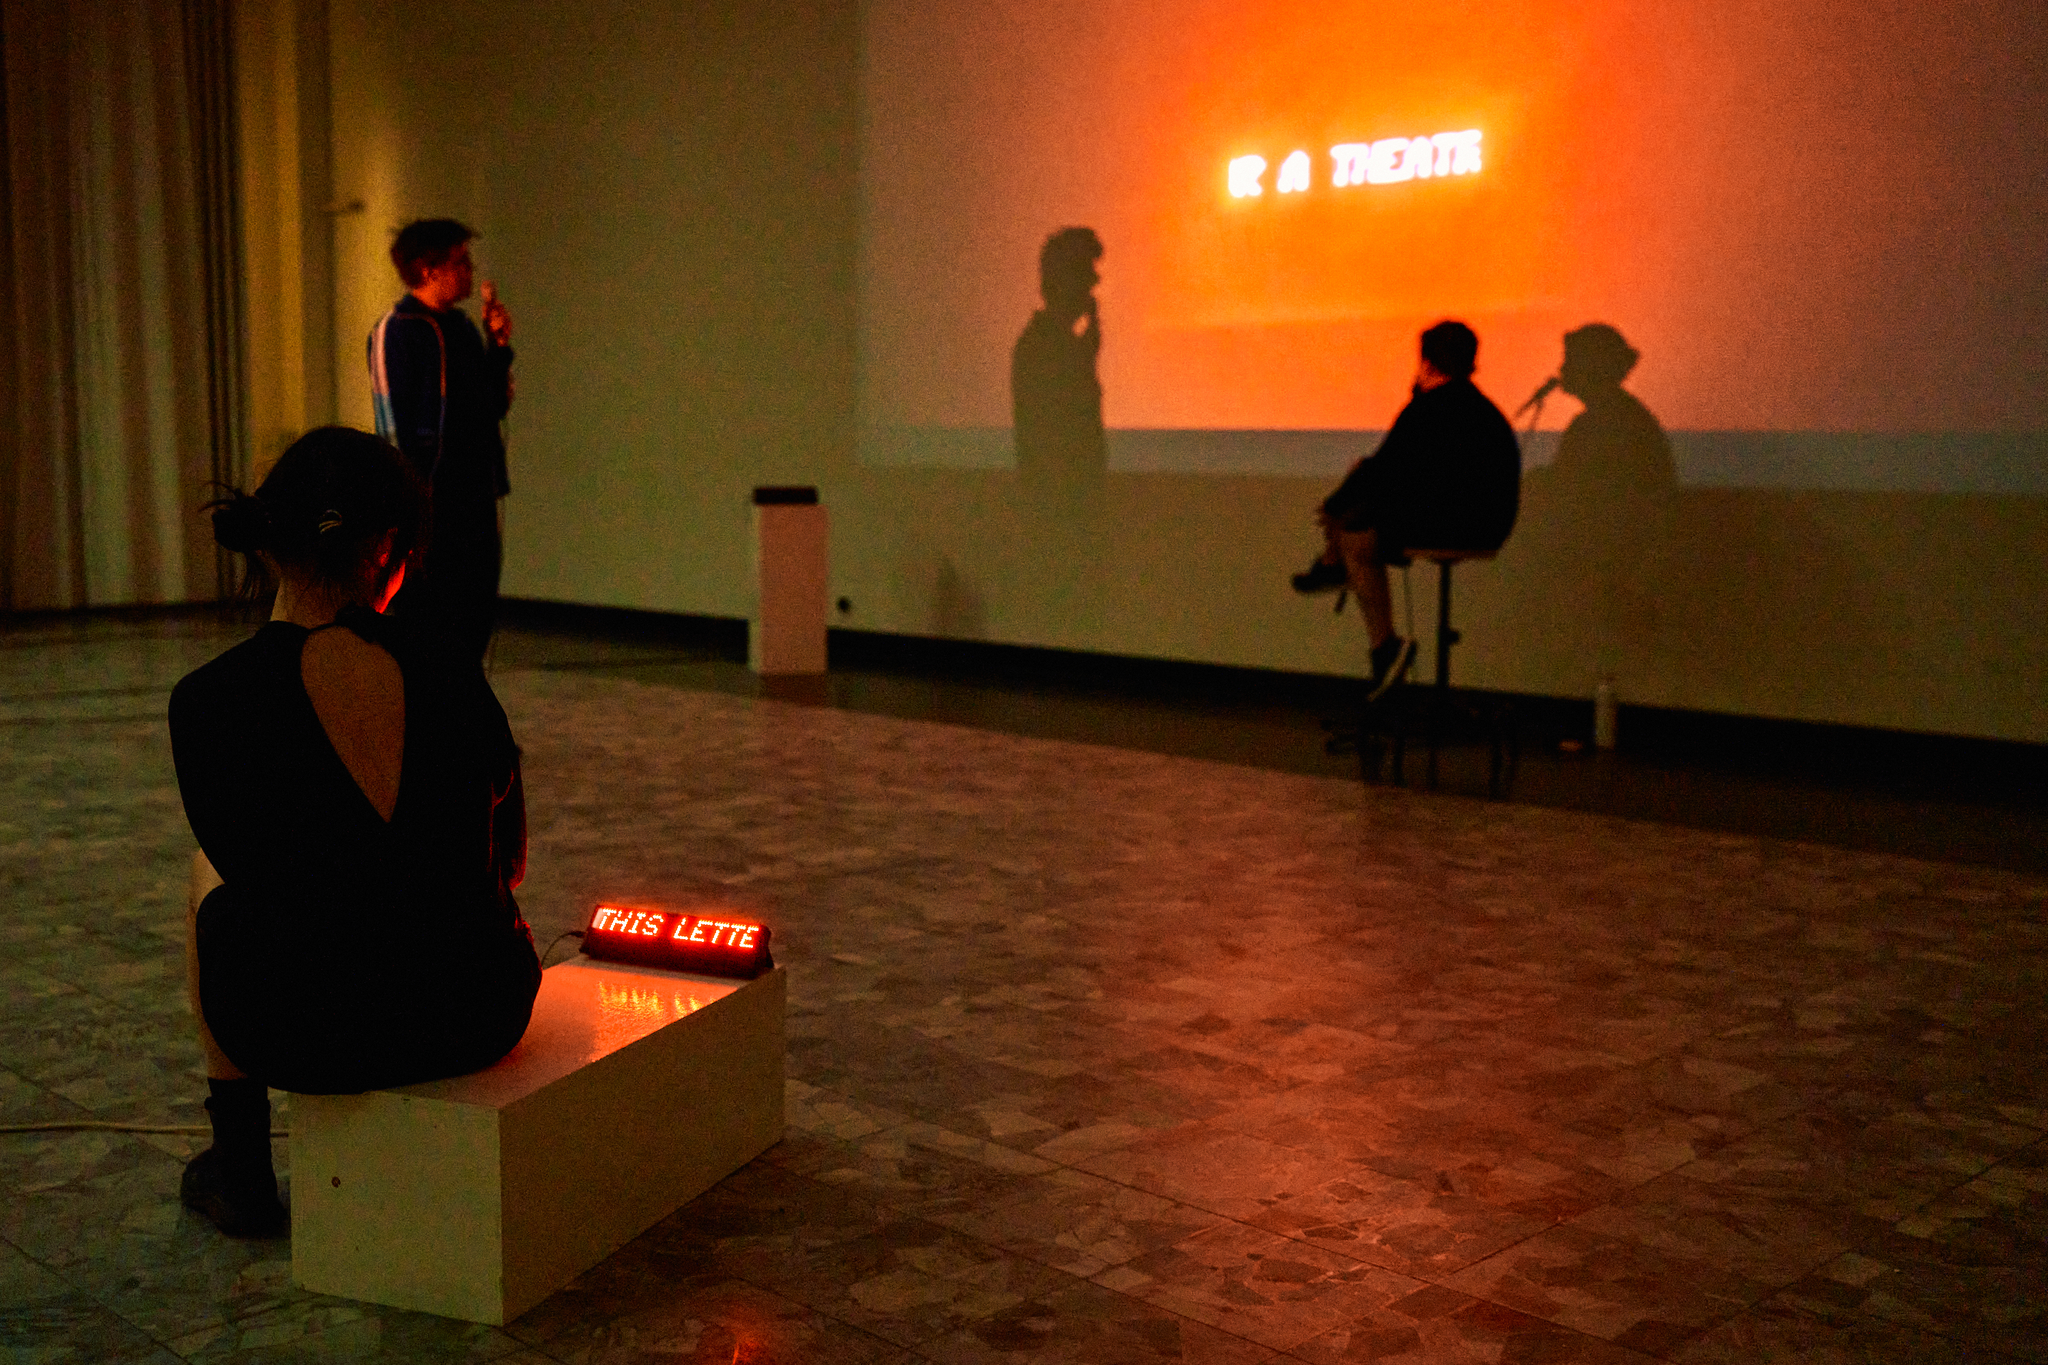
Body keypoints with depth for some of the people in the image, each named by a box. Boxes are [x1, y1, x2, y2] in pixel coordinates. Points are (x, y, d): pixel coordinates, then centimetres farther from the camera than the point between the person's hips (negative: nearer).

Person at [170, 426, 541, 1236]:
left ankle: (239, 1162, 37)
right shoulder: (455, 683, -8)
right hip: (480, 1023, 2)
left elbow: (239, 856, 5)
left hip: (303, 1039, -1)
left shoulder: (208, 701, -14)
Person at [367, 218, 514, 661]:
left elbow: (497, 406, 16)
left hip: (476, 500, 8)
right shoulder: (396, 331, -9)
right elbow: (394, 425, -13)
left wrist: (498, 345, 3)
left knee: (475, 617, 11)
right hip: (430, 503, -8)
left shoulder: (462, 327, 15)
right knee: (423, 620, -4)